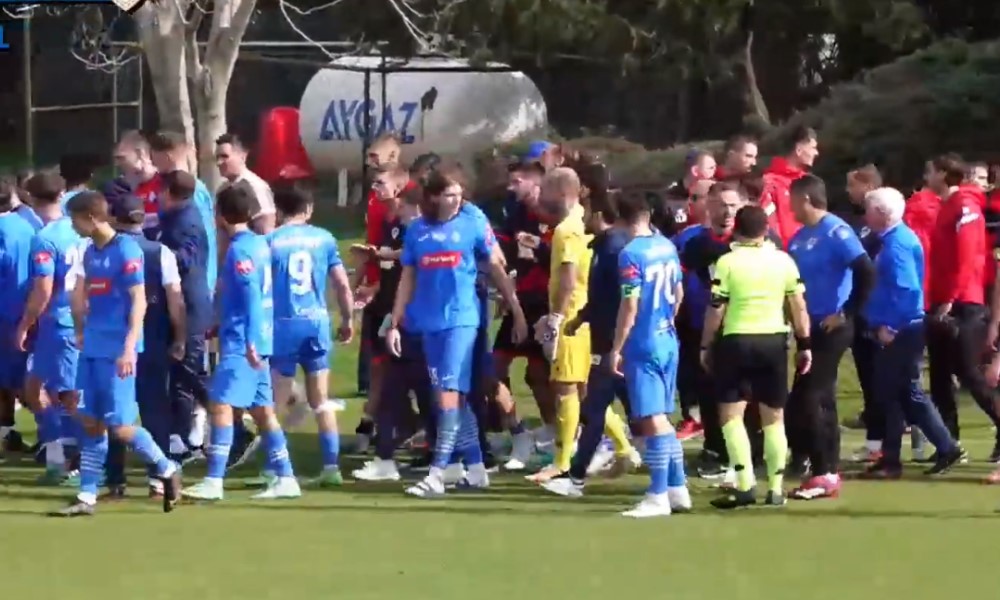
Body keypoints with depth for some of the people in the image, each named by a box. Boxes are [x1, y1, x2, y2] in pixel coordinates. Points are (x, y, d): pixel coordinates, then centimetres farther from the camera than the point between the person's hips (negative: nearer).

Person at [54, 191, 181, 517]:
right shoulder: (90, 252, 12)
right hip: (92, 349, 8)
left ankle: (167, 470, 13)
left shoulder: (126, 250, -11)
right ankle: (87, 497, 9)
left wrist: (129, 348, -22)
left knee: (119, 425, -7)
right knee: (91, 423, 6)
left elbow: (139, 302, -15)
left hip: (117, 351, -8)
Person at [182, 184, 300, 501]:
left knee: (221, 404, -10)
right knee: (262, 409, 12)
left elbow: (252, 297, -20)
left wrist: (250, 341, -24)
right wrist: (221, 323, 28)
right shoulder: (258, 243, 12)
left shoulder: (239, 249, -14)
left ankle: (214, 481, -14)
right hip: (251, 341, 9)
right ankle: (285, 478, 13)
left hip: (242, 343, -9)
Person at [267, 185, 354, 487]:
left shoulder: (270, 241, -4)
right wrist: (347, 320, 19)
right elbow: (343, 284, 6)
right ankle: (331, 465, 10)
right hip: (317, 322, 3)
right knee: (321, 400, 12)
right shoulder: (324, 238, 4)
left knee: (275, 402, 4)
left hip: (283, 324, -3)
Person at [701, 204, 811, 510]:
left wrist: (706, 346, 4)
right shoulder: (784, 260, 1)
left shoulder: (727, 262, -7)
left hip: (736, 341, -3)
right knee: (774, 416, 12)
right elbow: (799, 306, 3)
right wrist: (805, 344, 12)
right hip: (774, 340, 3)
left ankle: (744, 486, -6)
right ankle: (776, 488, 11)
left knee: (731, 414, 4)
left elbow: (716, 310, -7)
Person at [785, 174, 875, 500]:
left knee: (811, 399, -10)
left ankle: (826, 474, -5)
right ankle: (826, 471, 16)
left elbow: (866, 274, -21)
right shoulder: (799, 238, 11)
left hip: (832, 328, -9)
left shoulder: (836, 232, -14)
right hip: (810, 327, 9)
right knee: (813, 399, 10)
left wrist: (846, 314, -17)